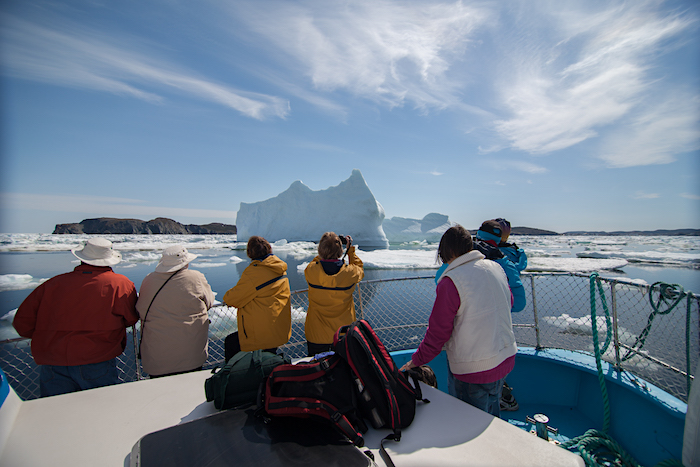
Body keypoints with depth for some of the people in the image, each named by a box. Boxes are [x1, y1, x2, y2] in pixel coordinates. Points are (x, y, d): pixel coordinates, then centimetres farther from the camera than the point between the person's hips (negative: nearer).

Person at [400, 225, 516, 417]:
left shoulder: (450, 282, -22)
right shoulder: (496, 268, -2)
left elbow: (438, 330, -17)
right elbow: (508, 304, 16)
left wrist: (417, 360, -4)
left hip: (472, 369, -7)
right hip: (506, 360, 7)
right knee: (492, 417, 27)